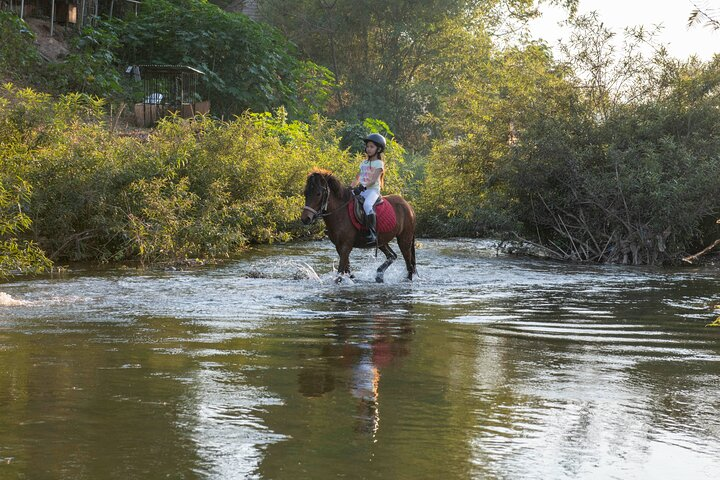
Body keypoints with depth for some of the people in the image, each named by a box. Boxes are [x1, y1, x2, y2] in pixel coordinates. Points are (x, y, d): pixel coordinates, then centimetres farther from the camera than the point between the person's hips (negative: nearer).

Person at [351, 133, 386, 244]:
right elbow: (357, 178, 22)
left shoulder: (379, 163, -1)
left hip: (373, 190, -8)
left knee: (367, 205, -37)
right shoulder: (364, 163, 21)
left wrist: (363, 187, -28)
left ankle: (372, 234, -38)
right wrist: (350, 188, 6)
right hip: (361, 191, 8)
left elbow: (373, 180, -14)